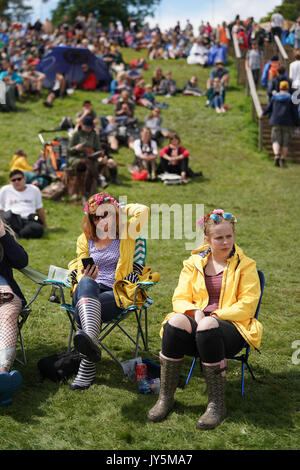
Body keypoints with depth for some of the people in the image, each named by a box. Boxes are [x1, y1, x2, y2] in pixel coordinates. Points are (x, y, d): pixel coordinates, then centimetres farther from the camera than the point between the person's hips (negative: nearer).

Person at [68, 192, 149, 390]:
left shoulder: (125, 235, 13)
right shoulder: (85, 240, 20)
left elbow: (143, 211, -2)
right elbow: (80, 272, 16)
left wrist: (118, 209, 15)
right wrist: (84, 277, -10)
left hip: (115, 294, -1)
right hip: (87, 292, 2)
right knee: (86, 284, -39)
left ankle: (88, 366, -46)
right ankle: (90, 340, -66)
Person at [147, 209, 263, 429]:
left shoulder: (245, 265, 7)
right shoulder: (194, 262, 15)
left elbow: (247, 305, -2)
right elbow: (180, 298, 9)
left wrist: (214, 316, -13)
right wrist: (195, 312, -14)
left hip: (232, 325, -2)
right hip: (197, 320, 3)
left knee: (208, 328, -38)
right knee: (175, 322, -33)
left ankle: (217, 404, -26)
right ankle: (166, 397, -21)